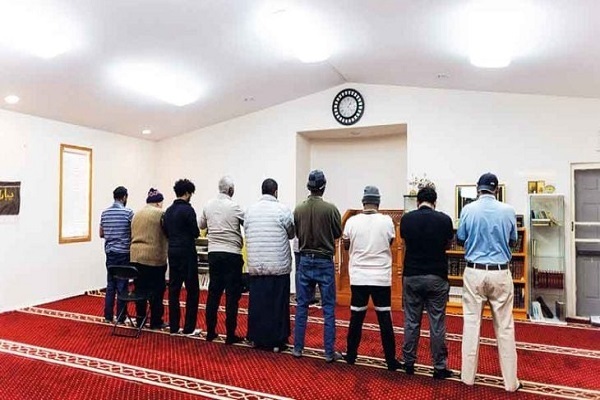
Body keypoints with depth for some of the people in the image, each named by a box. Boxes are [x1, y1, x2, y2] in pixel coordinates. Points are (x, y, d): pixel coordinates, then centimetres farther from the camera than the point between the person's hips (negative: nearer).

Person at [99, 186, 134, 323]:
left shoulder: (104, 213, 6)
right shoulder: (128, 212, -11)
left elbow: (101, 234, 13)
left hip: (110, 252, 5)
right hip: (123, 253, -5)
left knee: (110, 284, 11)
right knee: (122, 285, 2)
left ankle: (108, 316, 16)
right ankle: (120, 317, 8)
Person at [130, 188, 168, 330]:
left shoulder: (136, 214, 14)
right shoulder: (160, 213, -7)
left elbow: (132, 235, 15)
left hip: (136, 256, 7)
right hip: (154, 257, -7)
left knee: (140, 288, 12)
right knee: (157, 290, 2)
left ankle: (140, 319, 19)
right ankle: (156, 321, 8)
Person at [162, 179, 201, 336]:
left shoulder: (168, 210, 10)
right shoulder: (188, 209, -13)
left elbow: (165, 232, 13)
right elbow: (195, 233, -13)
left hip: (173, 252, 8)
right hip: (187, 253, -7)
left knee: (174, 289, 9)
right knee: (192, 290, 1)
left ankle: (173, 327, 14)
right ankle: (189, 328, 4)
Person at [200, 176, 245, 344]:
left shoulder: (208, 206, 4)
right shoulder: (234, 207, -11)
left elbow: (201, 225, 19)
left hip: (213, 253, 5)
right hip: (232, 254, -5)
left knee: (213, 292, 13)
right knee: (232, 294, 1)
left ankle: (210, 332, 20)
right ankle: (230, 335, 5)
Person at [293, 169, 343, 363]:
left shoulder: (298, 209, -5)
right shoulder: (330, 209, -13)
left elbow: (296, 233, 4)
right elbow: (338, 234, -1)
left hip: (305, 261, 3)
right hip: (325, 262, -3)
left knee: (301, 306, 12)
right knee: (328, 308, 6)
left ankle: (298, 348, 20)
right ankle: (329, 352, 12)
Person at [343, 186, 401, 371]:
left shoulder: (352, 221, -6)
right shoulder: (387, 221, -7)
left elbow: (346, 246, 7)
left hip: (359, 277, 1)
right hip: (381, 277, 0)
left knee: (356, 317, 11)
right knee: (385, 319, 8)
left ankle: (351, 355, 24)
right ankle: (391, 360, 16)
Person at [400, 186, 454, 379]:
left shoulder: (406, 218, -4)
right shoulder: (444, 219, -7)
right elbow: (448, 244, 10)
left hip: (411, 276, 1)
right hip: (436, 277, -1)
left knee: (411, 322, 11)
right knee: (437, 324, 7)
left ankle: (409, 363, 21)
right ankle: (439, 367, 15)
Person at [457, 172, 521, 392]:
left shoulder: (468, 209, -5)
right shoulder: (508, 210, -2)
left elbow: (460, 240, 5)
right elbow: (513, 241, 11)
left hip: (474, 272, 0)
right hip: (500, 273, 1)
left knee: (471, 324, 8)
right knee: (504, 327, 8)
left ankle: (468, 376, 18)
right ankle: (510, 381, 18)